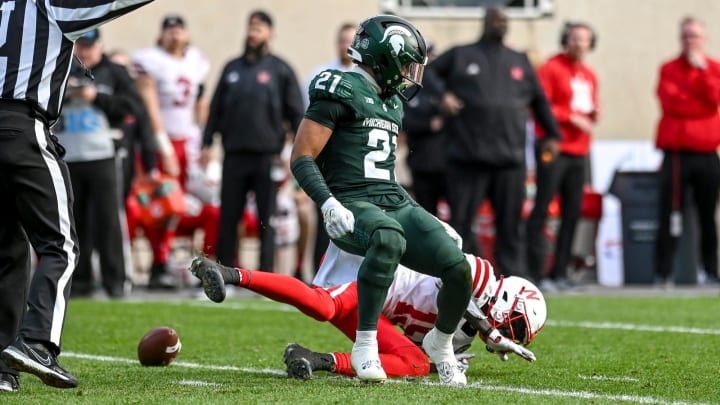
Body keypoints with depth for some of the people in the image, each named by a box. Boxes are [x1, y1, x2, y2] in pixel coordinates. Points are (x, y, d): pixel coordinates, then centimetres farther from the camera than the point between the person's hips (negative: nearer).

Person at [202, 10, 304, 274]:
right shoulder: (232, 69, 13)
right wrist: (207, 143, 8)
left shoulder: (280, 70, 3)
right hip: (234, 155, 3)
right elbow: (216, 109, 16)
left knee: (266, 219, 1)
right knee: (228, 217, 4)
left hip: (267, 156, -3)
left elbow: (296, 113, 2)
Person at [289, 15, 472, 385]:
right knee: (389, 238, -41)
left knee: (459, 268, -10)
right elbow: (302, 158, -9)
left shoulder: (392, 101, 22)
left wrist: (425, 221, 29)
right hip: (353, 208, -8)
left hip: (395, 202, 8)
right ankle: (365, 346, -31)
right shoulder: (340, 92, -4)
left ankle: (440, 344, 20)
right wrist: (329, 205, -23)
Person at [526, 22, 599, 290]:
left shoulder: (589, 76, 17)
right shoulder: (551, 69, -5)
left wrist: (593, 114, 3)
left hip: (579, 152, 7)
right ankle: (536, 273, -9)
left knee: (572, 212, 5)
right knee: (542, 208, -8)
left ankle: (560, 273, 11)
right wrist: (571, 117, -15)